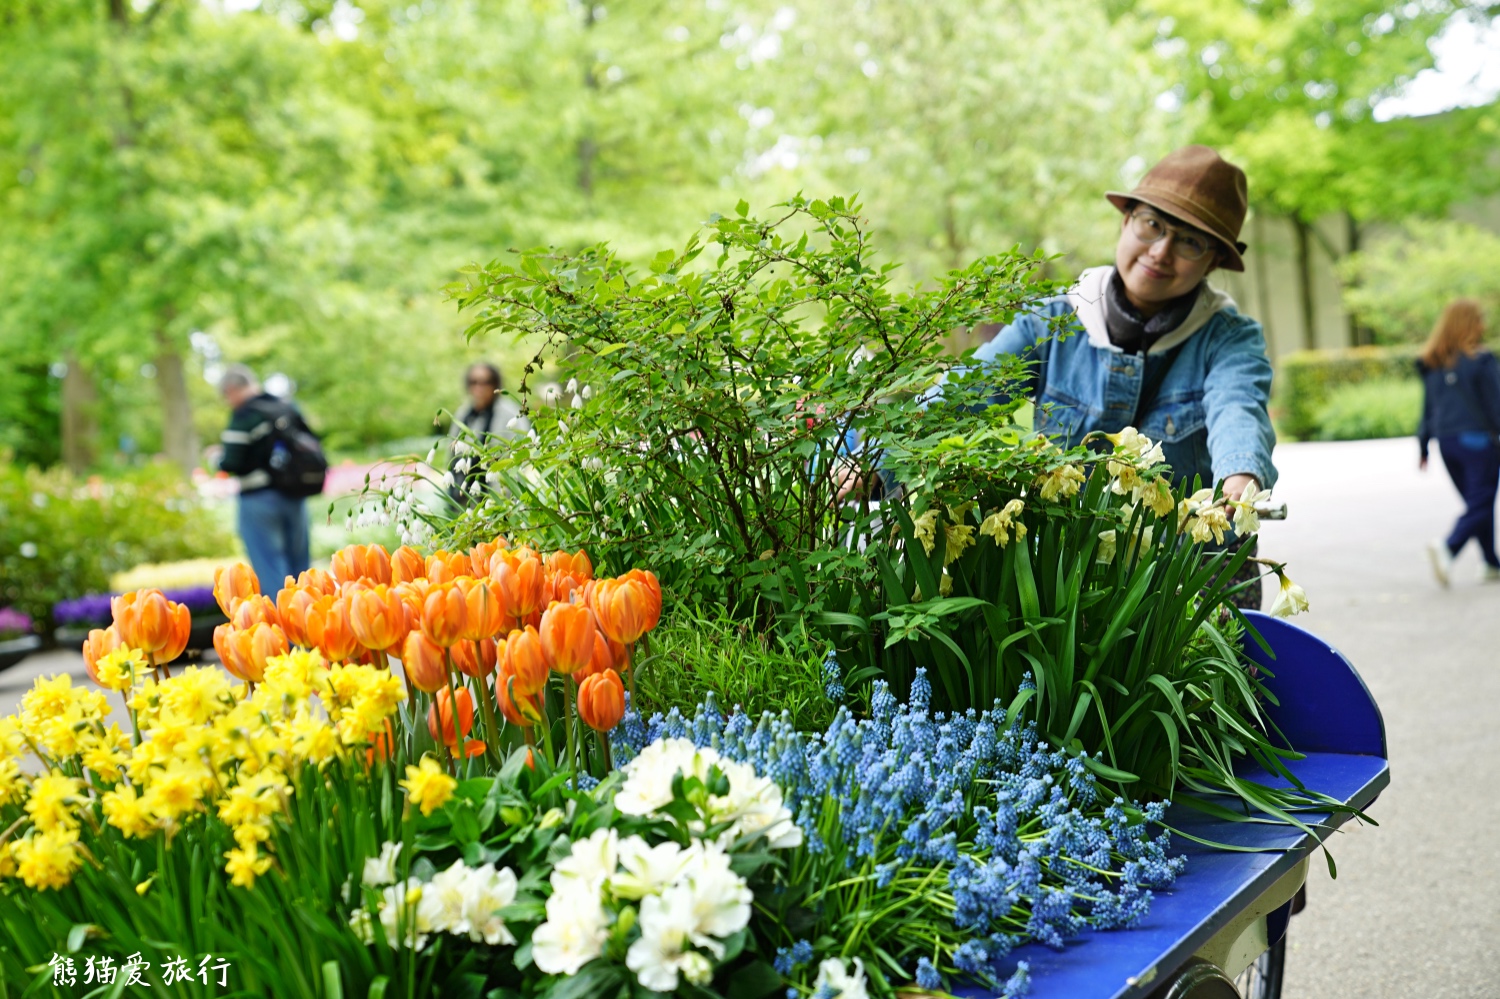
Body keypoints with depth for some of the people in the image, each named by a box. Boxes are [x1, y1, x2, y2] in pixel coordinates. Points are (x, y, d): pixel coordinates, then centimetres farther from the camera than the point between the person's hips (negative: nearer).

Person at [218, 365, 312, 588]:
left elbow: (232, 463, -16)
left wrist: (219, 460, 4)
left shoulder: (244, 415, -10)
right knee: (298, 566, 13)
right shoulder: (289, 409, 10)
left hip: (260, 499, -6)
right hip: (293, 499, 6)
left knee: (270, 569, -3)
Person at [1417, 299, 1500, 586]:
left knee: (1476, 502, 15)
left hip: (1446, 441, 6)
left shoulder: (1433, 365, 6)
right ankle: (1448, 546, -25)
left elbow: (1428, 408, 10)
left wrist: (1424, 447, 14)